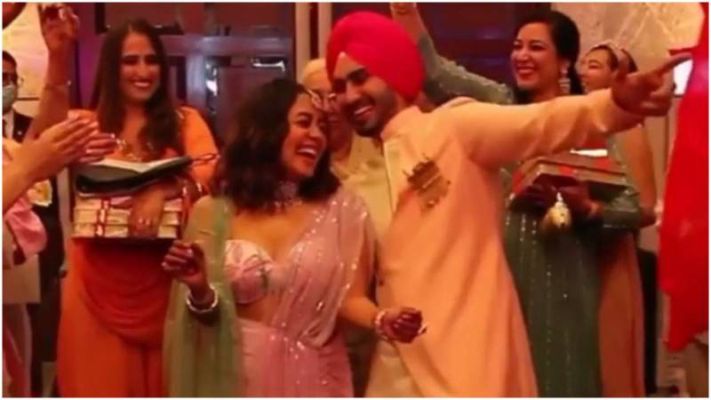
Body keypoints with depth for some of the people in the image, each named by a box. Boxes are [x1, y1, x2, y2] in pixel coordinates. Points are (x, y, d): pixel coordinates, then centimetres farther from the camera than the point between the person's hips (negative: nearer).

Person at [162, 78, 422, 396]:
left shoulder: (342, 208, -5)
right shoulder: (213, 212, -3)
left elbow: (350, 297, -6)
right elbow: (208, 313, 0)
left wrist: (381, 320, -26)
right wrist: (199, 289, -20)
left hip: (314, 375, 0)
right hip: (242, 375, 0)